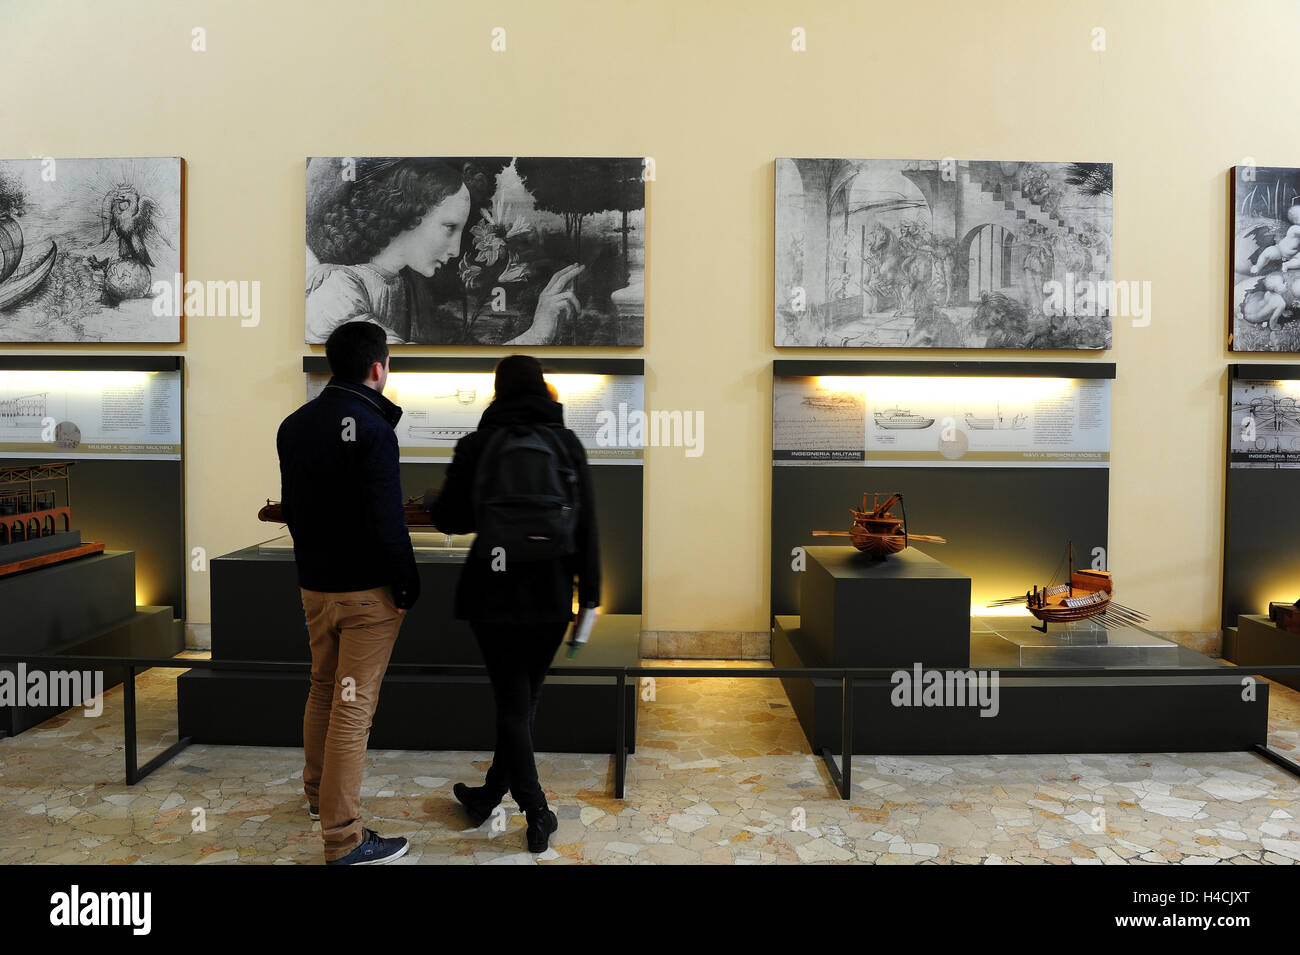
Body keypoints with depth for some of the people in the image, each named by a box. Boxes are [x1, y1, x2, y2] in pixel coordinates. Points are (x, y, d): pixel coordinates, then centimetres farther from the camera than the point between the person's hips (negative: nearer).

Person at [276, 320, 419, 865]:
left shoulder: (293, 425, 7)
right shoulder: (371, 429, -19)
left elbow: (290, 506, 15)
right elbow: (387, 520, -22)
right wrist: (407, 586, -12)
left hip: (313, 585, 8)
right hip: (367, 591, -8)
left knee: (322, 689, 23)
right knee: (353, 706, -2)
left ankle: (318, 792, 42)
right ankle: (343, 838, 6)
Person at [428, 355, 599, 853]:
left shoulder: (476, 445, -3)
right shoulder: (566, 444, -1)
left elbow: (447, 519, 1)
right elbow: (586, 526, -4)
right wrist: (590, 596, 0)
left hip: (493, 592, -1)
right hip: (552, 596, 2)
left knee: (512, 701, 9)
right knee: (524, 698, 16)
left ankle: (537, 813, 8)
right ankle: (490, 794, 30)